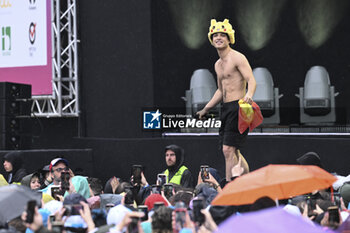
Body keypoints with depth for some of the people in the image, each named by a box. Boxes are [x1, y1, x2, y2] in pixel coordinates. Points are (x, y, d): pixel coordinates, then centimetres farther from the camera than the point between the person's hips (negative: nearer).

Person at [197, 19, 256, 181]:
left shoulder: (237, 58, -8)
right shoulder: (218, 64, 18)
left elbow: (251, 80, -18)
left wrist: (249, 94, -39)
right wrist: (205, 110, 29)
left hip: (238, 107, -9)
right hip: (226, 108, 9)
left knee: (228, 150, -14)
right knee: (233, 152, 10)